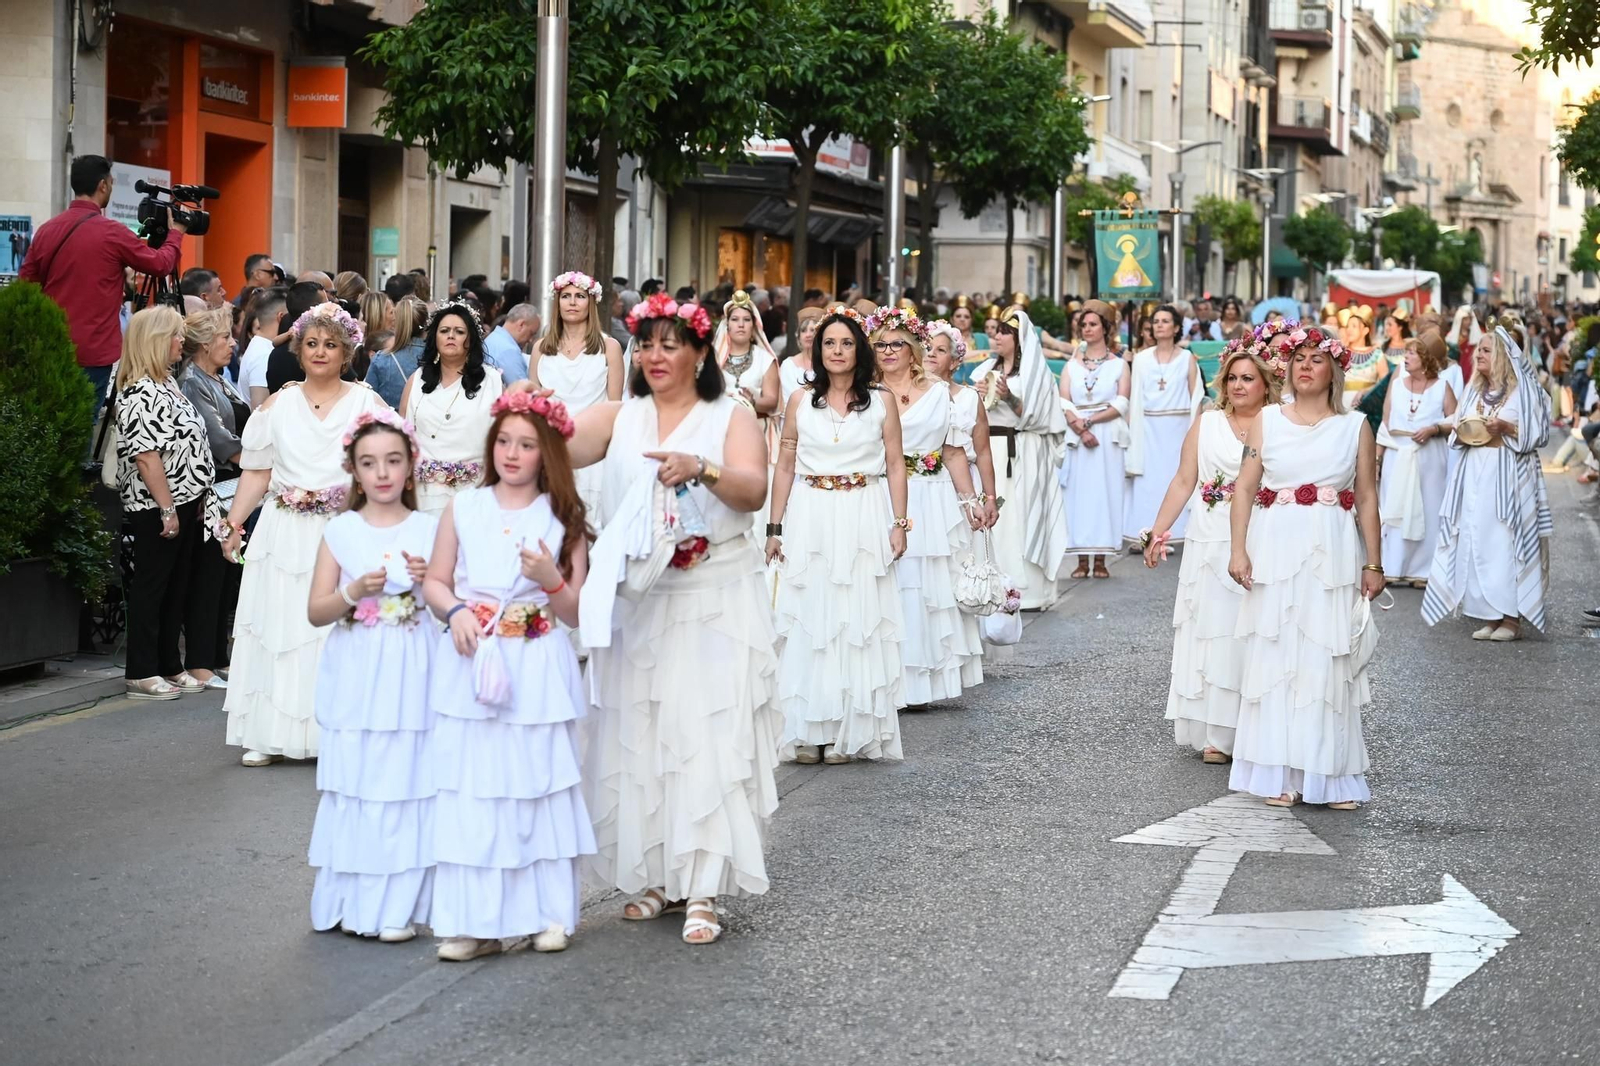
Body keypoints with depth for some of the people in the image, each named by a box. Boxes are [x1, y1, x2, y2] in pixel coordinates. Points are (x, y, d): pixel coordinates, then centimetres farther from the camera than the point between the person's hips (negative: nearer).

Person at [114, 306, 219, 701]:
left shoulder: (166, 384, 14)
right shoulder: (141, 394, -18)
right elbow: (146, 456, -23)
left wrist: (196, 499, 18)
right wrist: (167, 509, -23)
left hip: (183, 505, 10)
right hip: (156, 508, -10)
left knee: (177, 586, 14)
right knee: (151, 586, -3)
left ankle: (169, 666, 22)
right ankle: (142, 675, 3)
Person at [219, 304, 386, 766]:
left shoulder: (367, 403, 6)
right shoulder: (278, 404, 12)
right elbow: (257, 473, 11)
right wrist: (233, 525, 2)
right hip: (285, 536, 2)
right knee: (279, 627, 0)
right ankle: (270, 737, 5)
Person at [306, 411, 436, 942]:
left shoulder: (428, 529, 4)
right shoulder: (340, 531, 3)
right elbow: (316, 611, 2)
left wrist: (431, 579, -11)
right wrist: (355, 591, -15)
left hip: (411, 678, 0)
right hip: (356, 678, 0)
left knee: (407, 781, -1)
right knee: (356, 783, 1)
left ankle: (399, 904, 7)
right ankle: (353, 901, 12)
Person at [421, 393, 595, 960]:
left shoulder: (563, 520, 4)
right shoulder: (463, 508, 7)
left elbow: (576, 614, 3)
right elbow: (435, 580, 9)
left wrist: (551, 579, -15)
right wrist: (455, 611, -10)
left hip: (538, 673, -1)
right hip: (471, 668, 1)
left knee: (537, 786, 2)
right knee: (469, 791, -1)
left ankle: (548, 912, 13)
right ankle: (473, 920, 5)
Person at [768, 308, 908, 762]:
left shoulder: (881, 402, 4)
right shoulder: (801, 401, 6)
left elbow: (896, 467, 5)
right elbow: (785, 467, 7)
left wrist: (899, 524, -4)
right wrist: (775, 528, 2)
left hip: (863, 521, -1)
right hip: (810, 520, 1)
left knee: (857, 622, 0)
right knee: (808, 623, 0)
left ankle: (850, 732, 6)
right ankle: (808, 733, 5)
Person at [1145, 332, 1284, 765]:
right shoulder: (1207, 424, 7)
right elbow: (1183, 482, 8)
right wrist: (1158, 533, 4)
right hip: (1211, 546, 2)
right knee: (1212, 634, 2)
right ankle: (1216, 735, 7)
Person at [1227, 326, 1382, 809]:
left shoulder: (1355, 426, 7)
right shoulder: (1267, 420, 8)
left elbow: (1367, 498, 7)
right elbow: (1244, 488, 5)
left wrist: (1373, 564, 3)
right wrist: (1238, 550, -5)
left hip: (1332, 553, 0)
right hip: (1275, 550, 1)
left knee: (1329, 658, 0)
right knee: (1276, 655, 1)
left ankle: (1333, 774, 7)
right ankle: (1280, 774, 5)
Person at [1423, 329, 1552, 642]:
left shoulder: (1523, 389, -1)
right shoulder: (1474, 390, 17)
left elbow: (1537, 433, -4)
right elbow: (1458, 433, 22)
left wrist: (1507, 428, -17)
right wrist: (1463, 431, 0)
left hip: (1509, 476, -6)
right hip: (1474, 475, 6)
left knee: (1506, 543, -8)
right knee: (1476, 543, 1)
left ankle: (1511, 618, -5)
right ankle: (1489, 616, 5)